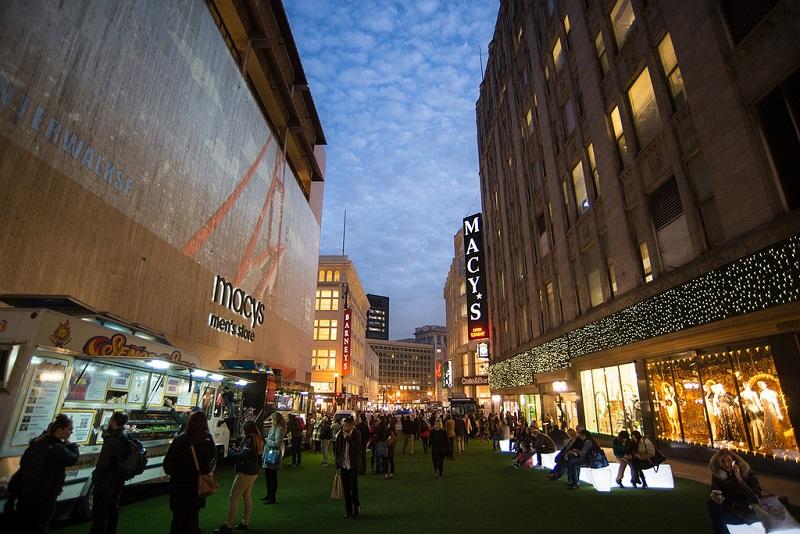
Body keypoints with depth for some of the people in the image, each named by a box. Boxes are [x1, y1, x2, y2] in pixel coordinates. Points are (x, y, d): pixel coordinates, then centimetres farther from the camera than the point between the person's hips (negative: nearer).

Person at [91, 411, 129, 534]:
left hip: (105, 484, -8)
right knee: (113, 510, 20)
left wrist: (95, 477, -7)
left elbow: (103, 464, -23)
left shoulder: (111, 442, -25)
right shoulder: (125, 440, 2)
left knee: (99, 514, 6)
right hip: (118, 483, 8)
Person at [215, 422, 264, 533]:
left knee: (234, 498, -2)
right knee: (247, 497, 16)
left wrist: (231, 453, -8)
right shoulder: (258, 440, 7)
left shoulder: (249, 440, -19)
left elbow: (242, 456, -25)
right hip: (253, 472, 9)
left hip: (245, 473, -9)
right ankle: (245, 523, 24)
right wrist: (236, 450, 7)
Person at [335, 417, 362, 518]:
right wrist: (338, 463, 5)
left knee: (353, 486, 1)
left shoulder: (356, 434, -10)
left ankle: (356, 507, 22)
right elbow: (336, 449, 6)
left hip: (353, 465, -3)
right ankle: (348, 509, 23)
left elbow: (357, 448, -22)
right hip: (343, 465, 3)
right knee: (345, 487, 9)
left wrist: (348, 437, -24)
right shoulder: (340, 435, -3)